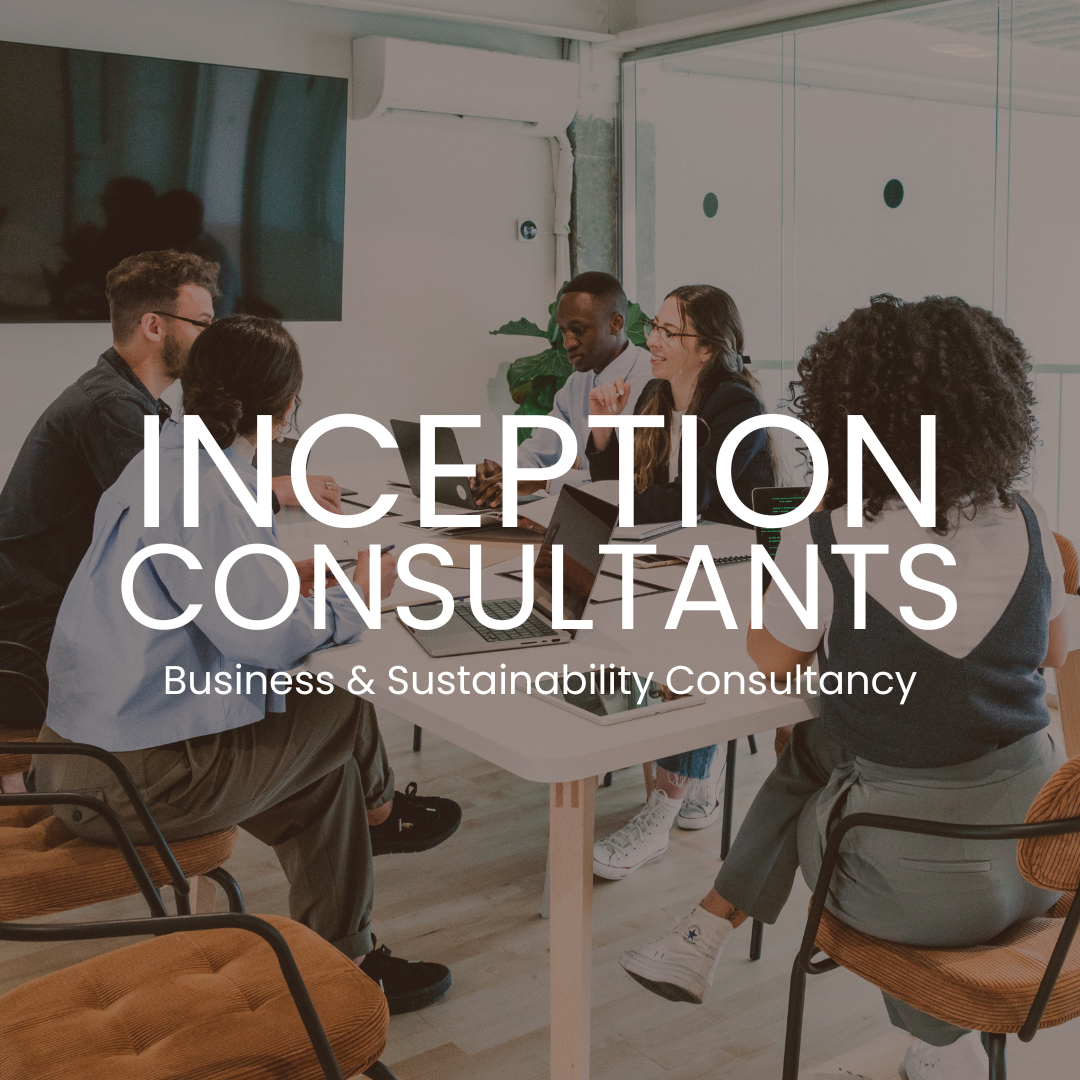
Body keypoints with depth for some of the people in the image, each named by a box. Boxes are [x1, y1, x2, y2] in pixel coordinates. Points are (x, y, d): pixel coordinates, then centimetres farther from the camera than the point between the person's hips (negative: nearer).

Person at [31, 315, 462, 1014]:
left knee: (324, 763, 16)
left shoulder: (177, 459, 9)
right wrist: (355, 600, -8)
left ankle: (343, 958, 28)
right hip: (132, 780, -10)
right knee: (345, 709, 2)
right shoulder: (195, 484, -22)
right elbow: (268, 635, -25)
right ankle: (379, 812, 29)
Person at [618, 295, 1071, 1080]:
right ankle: (701, 941, 34)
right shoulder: (1026, 522, -6)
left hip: (923, 881, -4)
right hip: (1042, 849, 5)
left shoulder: (825, 540, -19)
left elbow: (771, 658, -1)